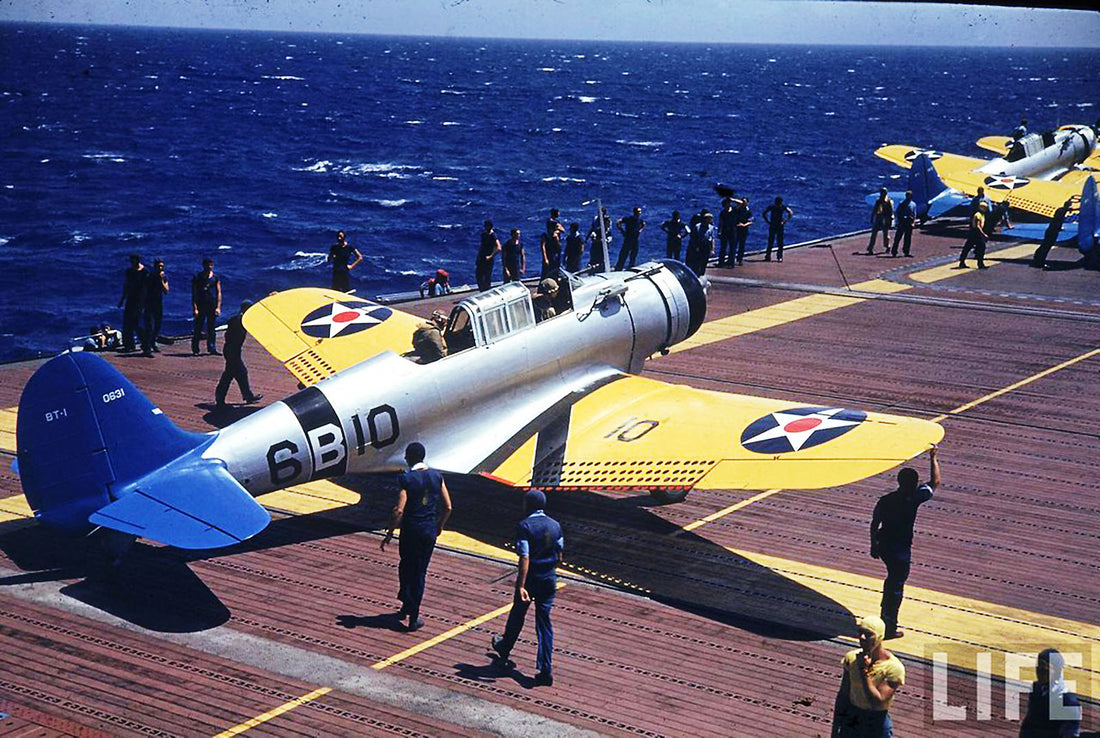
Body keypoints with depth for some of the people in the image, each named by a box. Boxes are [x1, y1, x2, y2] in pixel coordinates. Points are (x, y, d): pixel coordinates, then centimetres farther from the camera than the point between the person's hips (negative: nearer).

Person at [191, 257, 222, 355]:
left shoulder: (215, 278, 9)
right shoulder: (197, 277, 1)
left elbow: (219, 293, 9)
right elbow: (194, 294, -1)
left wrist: (218, 307, 0)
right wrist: (195, 308, -9)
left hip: (212, 306, 3)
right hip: (200, 306, -3)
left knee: (211, 329, 6)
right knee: (198, 329, -2)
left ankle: (212, 348, 10)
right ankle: (195, 350, 2)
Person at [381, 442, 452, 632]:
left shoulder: (406, 479, -14)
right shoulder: (436, 477, 0)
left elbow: (399, 510, -20)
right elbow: (447, 507, 2)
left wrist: (389, 533, -10)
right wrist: (439, 526, 18)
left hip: (410, 530, -4)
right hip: (429, 531, 4)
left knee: (406, 568, 18)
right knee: (420, 573, 11)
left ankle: (406, 607, 18)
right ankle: (413, 618, 13)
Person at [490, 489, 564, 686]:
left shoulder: (524, 526, -14)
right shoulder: (555, 525, 4)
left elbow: (525, 558, -21)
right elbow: (559, 556, 10)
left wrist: (521, 586, -23)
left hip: (530, 579, -4)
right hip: (549, 579, 4)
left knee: (517, 615, 18)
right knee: (544, 622, 5)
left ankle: (504, 648, 43)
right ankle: (546, 669, -4)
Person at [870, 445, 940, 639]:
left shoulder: (884, 501, 0)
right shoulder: (913, 499, -15)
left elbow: (874, 525, 5)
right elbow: (935, 482, -5)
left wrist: (874, 546, 16)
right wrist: (933, 458, 4)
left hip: (884, 546, 6)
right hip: (901, 550, -6)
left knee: (892, 579, 25)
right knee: (896, 586, 4)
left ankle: (885, 616, 35)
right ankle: (890, 628, 9)